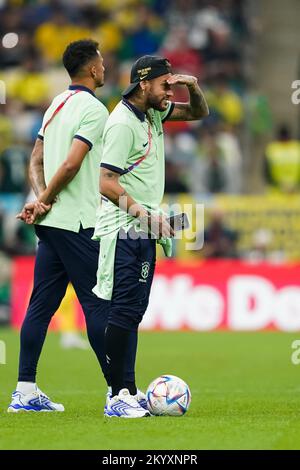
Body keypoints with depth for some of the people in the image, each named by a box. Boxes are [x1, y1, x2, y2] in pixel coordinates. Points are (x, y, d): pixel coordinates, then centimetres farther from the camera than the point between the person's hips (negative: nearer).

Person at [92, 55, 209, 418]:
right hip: (124, 232, -9)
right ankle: (116, 398, -10)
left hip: (143, 231, 9)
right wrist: (146, 214, -22)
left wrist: (193, 87, 4)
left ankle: (122, 392, 11)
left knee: (131, 313, 8)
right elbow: (107, 183, -19)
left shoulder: (152, 113, 12)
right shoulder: (122, 123, -15)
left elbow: (198, 113, 25)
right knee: (124, 312, -10)